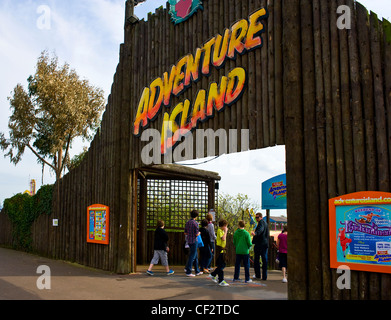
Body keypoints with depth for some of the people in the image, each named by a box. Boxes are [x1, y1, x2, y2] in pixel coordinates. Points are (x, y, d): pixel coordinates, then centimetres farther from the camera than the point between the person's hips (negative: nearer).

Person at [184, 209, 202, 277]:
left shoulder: (187, 223, 7)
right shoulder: (195, 223, -15)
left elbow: (185, 233, 11)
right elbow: (197, 234, -16)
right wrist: (199, 233, 5)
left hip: (189, 241, 8)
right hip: (194, 241, -8)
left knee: (196, 256, 16)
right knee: (192, 257, -2)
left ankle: (197, 271, 23)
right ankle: (188, 272, 1)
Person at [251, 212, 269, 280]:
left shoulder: (261, 222, -10)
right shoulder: (265, 222, 19)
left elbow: (260, 229, -32)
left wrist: (255, 233, -50)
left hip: (259, 244, -9)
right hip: (265, 244, 9)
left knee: (256, 259, 3)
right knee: (264, 259, 6)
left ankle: (257, 275, 8)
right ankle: (264, 276, 6)